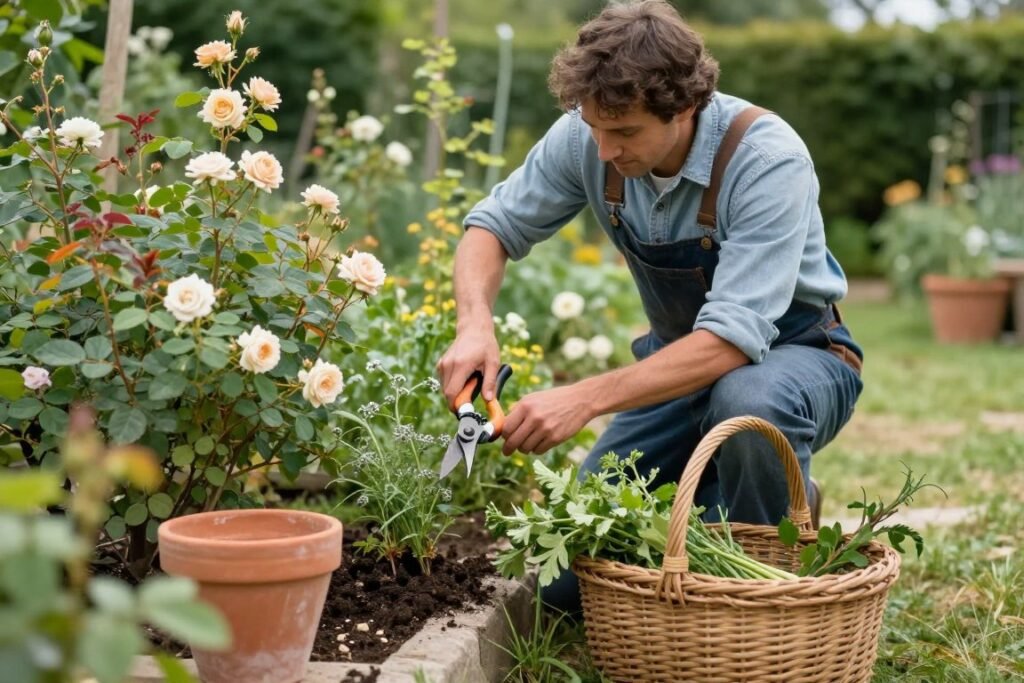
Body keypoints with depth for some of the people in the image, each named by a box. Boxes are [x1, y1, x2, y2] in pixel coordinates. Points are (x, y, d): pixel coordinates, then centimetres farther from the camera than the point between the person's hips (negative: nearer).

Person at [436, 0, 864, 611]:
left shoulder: (768, 159, -31)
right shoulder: (587, 136, -16)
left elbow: (734, 338, -37)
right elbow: (494, 226, -5)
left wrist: (585, 399, -44)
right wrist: (476, 325, -26)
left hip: (795, 354, -4)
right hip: (681, 357, 4)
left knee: (749, 401, -42)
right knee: (567, 574, -4)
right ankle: (710, 502, 23)